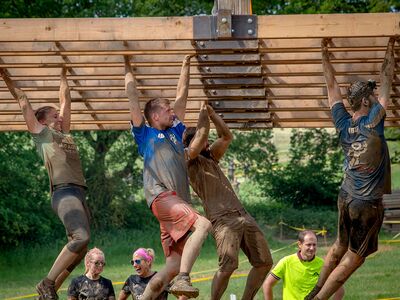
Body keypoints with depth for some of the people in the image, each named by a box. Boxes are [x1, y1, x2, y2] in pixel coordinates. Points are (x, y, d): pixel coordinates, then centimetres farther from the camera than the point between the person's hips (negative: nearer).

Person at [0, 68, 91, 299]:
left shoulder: (64, 134, 27)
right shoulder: (42, 133, 10)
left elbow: (65, 100, 36)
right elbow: (24, 103, 13)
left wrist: (63, 77, 41)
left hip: (79, 194, 8)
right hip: (64, 192, -8)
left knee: (79, 248, 2)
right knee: (81, 237, -25)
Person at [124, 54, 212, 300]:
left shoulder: (175, 132, 27)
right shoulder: (145, 134, 12)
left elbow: (181, 97, 33)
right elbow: (133, 97, 12)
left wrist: (186, 67, 35)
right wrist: (128, 69, 18)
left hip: (178, 202, 7)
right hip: (162, 196, -7)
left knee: (174, 265, -1)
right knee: (203, 224, -29)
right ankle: (183, 280, -37)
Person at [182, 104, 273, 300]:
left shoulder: (211, 157, 26)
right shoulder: (189, 160, 3)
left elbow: (227, 136, 27)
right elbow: (201, 134, -9)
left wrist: (212, 113, 21)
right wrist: (203, 115, 6)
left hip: (243, 215, 8)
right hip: (223, 219, -8)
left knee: (264, 262, 5)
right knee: (228, 265, -25)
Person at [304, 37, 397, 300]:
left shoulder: (343, 124, -2)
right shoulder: (373, 121, -16)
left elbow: (332, 86, 9)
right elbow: (387, 80, -8)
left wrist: (325, 55, 19)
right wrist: (390, 49, 3)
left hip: (346, 197, 7)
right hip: (368, 204, -7)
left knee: (340, 248, 23)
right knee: (353, 258, 1)